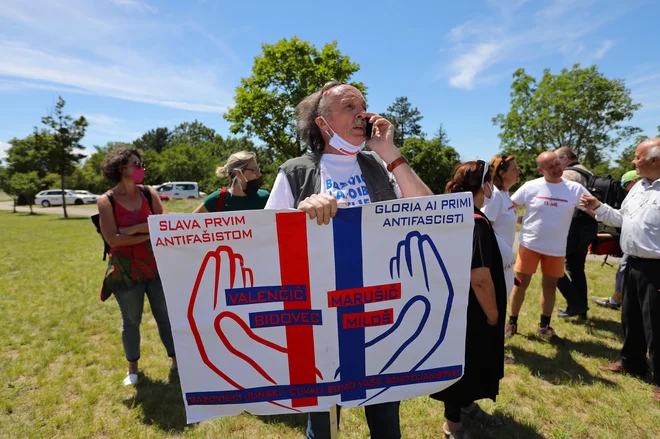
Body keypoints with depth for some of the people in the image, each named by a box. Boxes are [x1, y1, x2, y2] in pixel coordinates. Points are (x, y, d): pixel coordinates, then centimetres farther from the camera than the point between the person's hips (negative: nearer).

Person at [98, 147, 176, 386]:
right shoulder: (107, 200, -7)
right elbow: (113, 238, -16)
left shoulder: (148, 193, 1)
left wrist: (136, 228, -16)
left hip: (156, 265, 2)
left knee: (166, 316, 10)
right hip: (125, 269, -2)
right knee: (131, 321, 12)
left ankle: (176, 360, 25)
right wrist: (150, 234, -15)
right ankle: (132, 368, 31)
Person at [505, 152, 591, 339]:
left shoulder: (575, 189, -4)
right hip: (530, 244, -2)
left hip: (556, 248, 2)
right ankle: (512, 322, 19)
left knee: (550, 287, 13)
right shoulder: (530, 187, -8)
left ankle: (544, 325, 30)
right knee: (520, 284, 4)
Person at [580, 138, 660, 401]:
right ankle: (631, 362, 39)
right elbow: (620, 218, 19)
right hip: (633, 264, 9)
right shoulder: (638, 186, 10)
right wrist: (597, 208, 10)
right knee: (630, 317, 21)